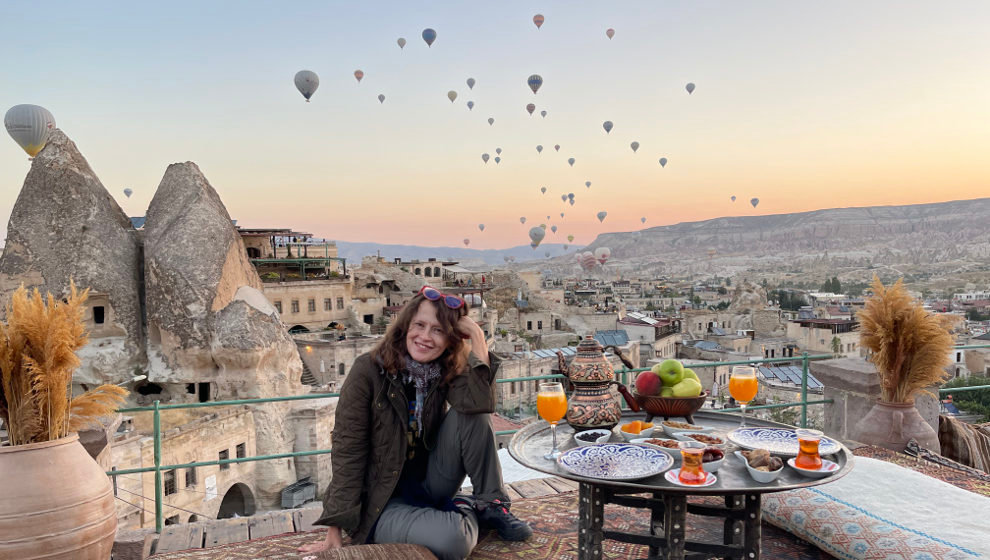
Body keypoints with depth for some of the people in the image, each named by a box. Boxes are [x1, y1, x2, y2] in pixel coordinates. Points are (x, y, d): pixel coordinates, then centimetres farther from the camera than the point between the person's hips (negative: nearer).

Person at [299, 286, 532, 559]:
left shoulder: (446, 372, -4)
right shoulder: (368, 371, -16)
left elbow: (480, 404, -26)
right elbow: (347, 453, -16)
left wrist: (478, 341, -24)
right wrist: (335, 530, -19)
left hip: (429, 486, 4)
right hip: (383, 501, -4)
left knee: (469, 414, -20)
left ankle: (490, 504, -6)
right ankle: (468, 512, 0)